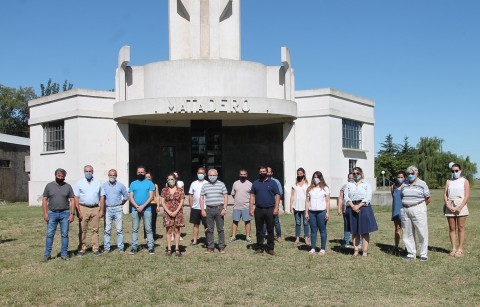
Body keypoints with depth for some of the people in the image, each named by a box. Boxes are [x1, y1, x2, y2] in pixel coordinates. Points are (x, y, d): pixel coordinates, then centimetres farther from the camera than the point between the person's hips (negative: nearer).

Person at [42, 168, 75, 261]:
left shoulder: (68, 186, 5)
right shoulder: (49, 186, 5)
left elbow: (72, 200, 4)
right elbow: (44, 200, 5)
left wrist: (72, 214, -4)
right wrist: (45, 213, -4)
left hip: (65, 213, 0)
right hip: (52, 213, 0)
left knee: (65, 235, 3)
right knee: (50, 234, -1)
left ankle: (64, 254, 11)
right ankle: (47, 255, 6)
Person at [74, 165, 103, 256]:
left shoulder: (97, 183, 10)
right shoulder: (79, 183, 3)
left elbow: (101, 197, 10)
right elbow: (76, 198, 0)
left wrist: (101, 210, 3)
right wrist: (78, 211, -8)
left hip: (95, 208, 2)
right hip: (83, 208, -2)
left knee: (95, 230, 4)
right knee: (82, 230, 0)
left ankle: (95, 249, 8)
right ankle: (82, 249, 6)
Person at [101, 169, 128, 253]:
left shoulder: (121, 185, 5)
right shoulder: (104, 185, 5)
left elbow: (126, 197, 14)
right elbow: (102, 198, 0)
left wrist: (120, 204, 8)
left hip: (118, 209, 0)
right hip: (108, 209, 0)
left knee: (119, 230, 0)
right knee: (107, 230, 1)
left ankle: (120, 248, 5)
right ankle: (106, 248, 7)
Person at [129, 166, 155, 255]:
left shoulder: (149, 183, 5)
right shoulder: (133, 184, 12)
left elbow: (151, 196, -2)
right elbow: (130, 197, 5)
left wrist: (143, 206, -12)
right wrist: (137, 206, -11)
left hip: (147, 209, -2)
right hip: (135, 209, 2)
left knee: (148, 229, -2)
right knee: (135, 229, 5)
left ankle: (151, 247, 0)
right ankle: (134, 247, 10)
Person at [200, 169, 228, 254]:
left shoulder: (221, 184, 4)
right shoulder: (205, 185, 9)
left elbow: (225, 197, 2)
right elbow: (201, 198, 10)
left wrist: (224, 209, -7)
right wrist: (203, 210, 1)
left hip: (219, 209, -2)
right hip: (209, 209, 2)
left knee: (220, 229, 2)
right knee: (209, 229, 5)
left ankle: (222, 247, 9)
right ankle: (210, 247, 12)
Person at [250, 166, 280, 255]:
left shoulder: (272, 183, 4)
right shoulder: (255, 183, 11)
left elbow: (277, 195, 1)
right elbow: (252, 196, 9)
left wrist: (276, 208, -9)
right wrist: (251, 208, 1)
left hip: (270, 210, -2)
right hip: (258, 210, 2)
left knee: (270, 230, 3)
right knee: (259, 230, 7)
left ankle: (270, 248, 10)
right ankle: (260, 247, 16)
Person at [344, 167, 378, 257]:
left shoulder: (366, 184, 5)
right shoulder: (349, 184, 13)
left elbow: (368, 198, -5)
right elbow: (346, 196, 3)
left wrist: (358, 206, -15)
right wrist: (352, 206, -12)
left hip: (363, 208, -2)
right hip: (352, 208, 3)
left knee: (365, 231, -3)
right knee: (354, 231, 5)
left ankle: (365, 251, -1)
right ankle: (355, 250, 8)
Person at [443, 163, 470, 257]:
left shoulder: (464, 181, 7)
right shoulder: (448, 181, 16)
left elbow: (467, 195, -3)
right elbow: (445, 194, 8)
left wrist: (460, 207, -13)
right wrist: (448, 205, -8)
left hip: (460, 205, -3)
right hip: (450, 206, 3)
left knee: (461, 228, -2)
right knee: (452, 228, 3)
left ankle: (460, 249, 1)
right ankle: (453, 248, 8)